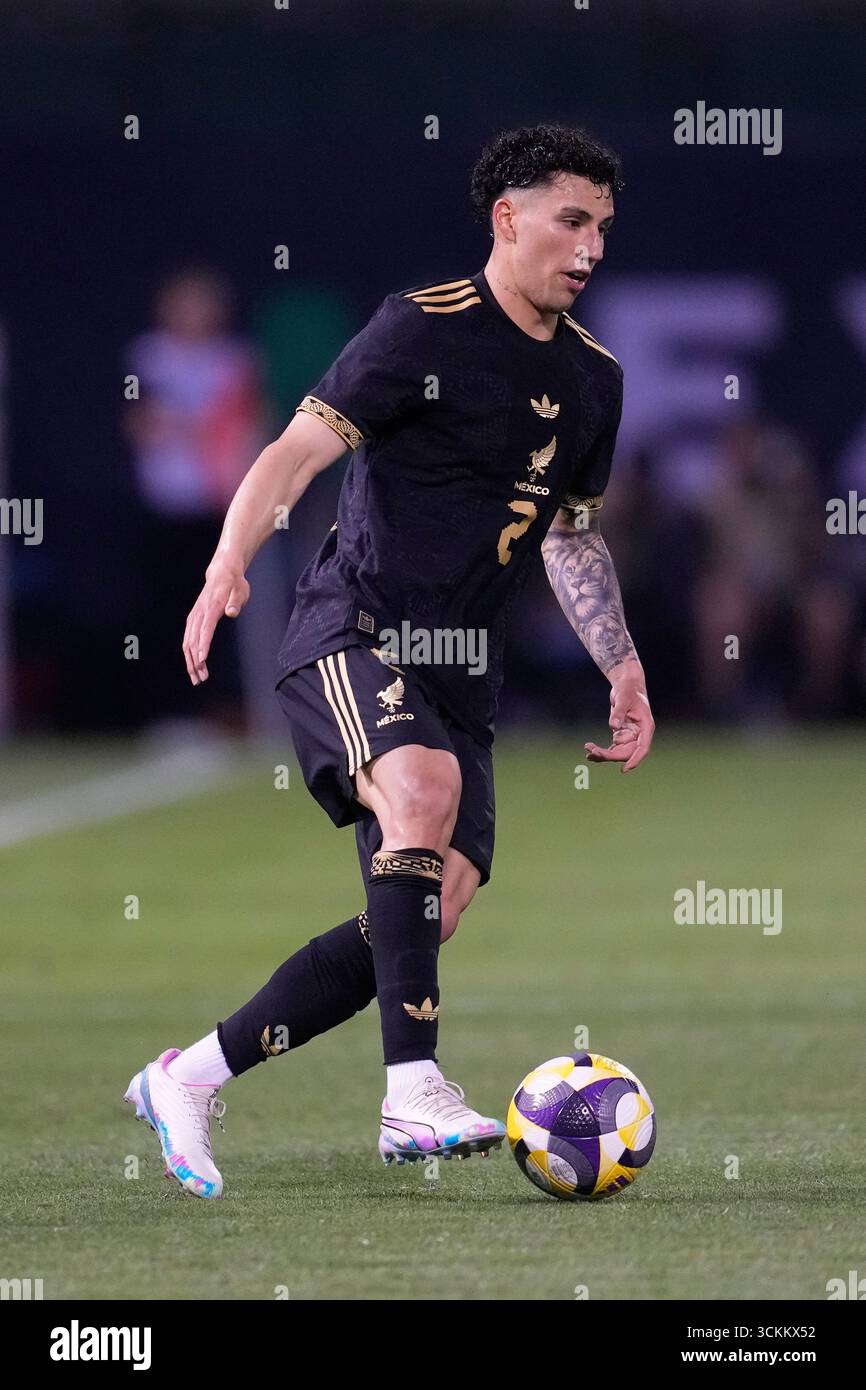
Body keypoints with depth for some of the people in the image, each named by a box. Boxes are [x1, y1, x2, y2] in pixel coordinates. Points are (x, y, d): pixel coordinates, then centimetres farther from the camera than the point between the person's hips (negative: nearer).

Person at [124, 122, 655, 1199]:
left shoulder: (594, 379, 13)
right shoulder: (426, 328, -9)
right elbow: (300, 448, -15)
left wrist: (625, 672, 19)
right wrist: (229, 565, -31)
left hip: (459, 672, 7)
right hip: (352, 635, -7)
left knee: (428, 913, -4)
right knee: (425, 787, -35)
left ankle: (189, 1081, 8)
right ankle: (414, 1095, -38)